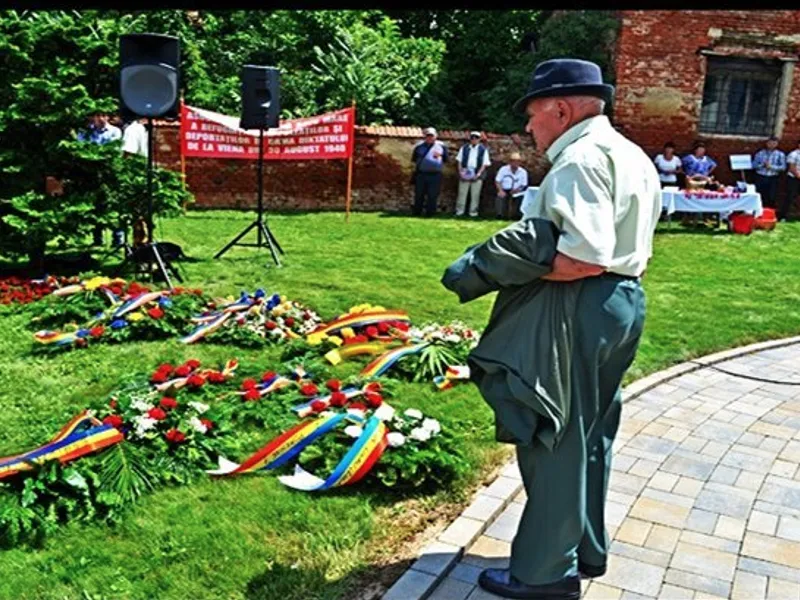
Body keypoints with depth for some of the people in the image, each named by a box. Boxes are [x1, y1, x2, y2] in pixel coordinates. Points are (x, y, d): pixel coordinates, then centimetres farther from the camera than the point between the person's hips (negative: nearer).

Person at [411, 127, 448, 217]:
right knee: (419, 194, 6)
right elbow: (414, 159, 18)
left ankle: (430, 212, 7)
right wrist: (419, 163, 4)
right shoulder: (419, 146, 9)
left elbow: (446, 158, 13)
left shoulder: (441, 146, 7)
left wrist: (440, 156, -4)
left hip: (435, 175, -1)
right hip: (421, 174, 1)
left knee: (432, 195, -1)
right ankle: (416, 212, 15)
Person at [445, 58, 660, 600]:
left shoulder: (581, 158, -17)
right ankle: (586, 550, 33)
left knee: (554, 440, 0)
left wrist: (511, 268, -20)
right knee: (589, 439, 19)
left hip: (577, 311, -10)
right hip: (621, 301, 10)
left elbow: (587, 257, -27)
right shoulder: (632, 156, 15)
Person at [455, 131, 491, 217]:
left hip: (476, 175, -1)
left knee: (475, 195, 1)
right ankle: (459, 211, 7)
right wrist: (460, 171, -5)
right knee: (462, 193, 2)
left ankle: (473, 211, 8)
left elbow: (485, 164, 1)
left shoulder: (483, 150, 4)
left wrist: (479, 173, -11)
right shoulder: (464, 148, 10)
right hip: (464, 175, 1)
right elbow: (459, 160, 9)